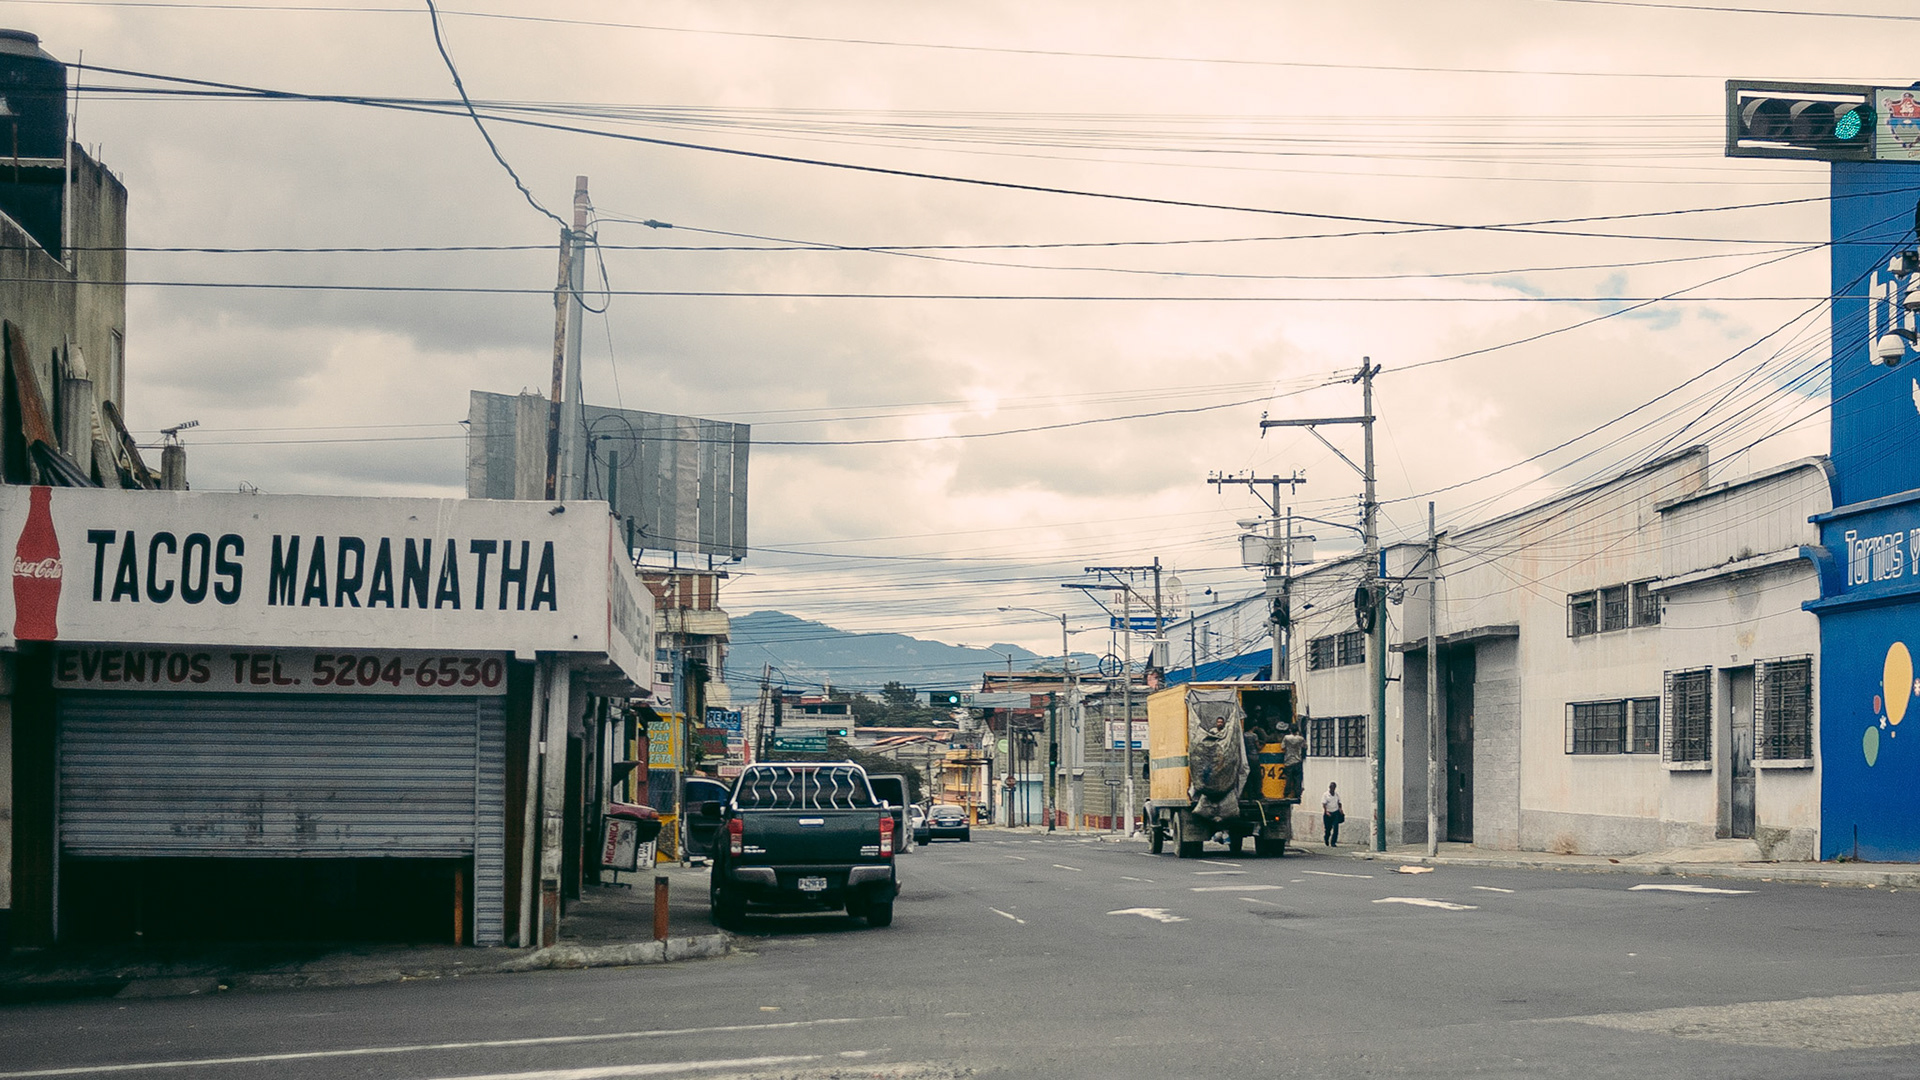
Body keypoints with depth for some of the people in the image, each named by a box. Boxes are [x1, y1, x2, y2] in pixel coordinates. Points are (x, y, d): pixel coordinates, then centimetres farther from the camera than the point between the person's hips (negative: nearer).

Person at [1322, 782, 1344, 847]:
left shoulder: (1337, 794, 7)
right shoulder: (1325, 795, -5)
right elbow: (1324, 804, -12)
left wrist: (1340, 809, 4)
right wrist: (1326, 812, -26)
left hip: (1335, 813, 2)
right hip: (1328, 813, -2)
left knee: (1336, 828, -13)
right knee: (1328, 828, 6)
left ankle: (1333, 842, -12)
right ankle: (1326, 841, 33)